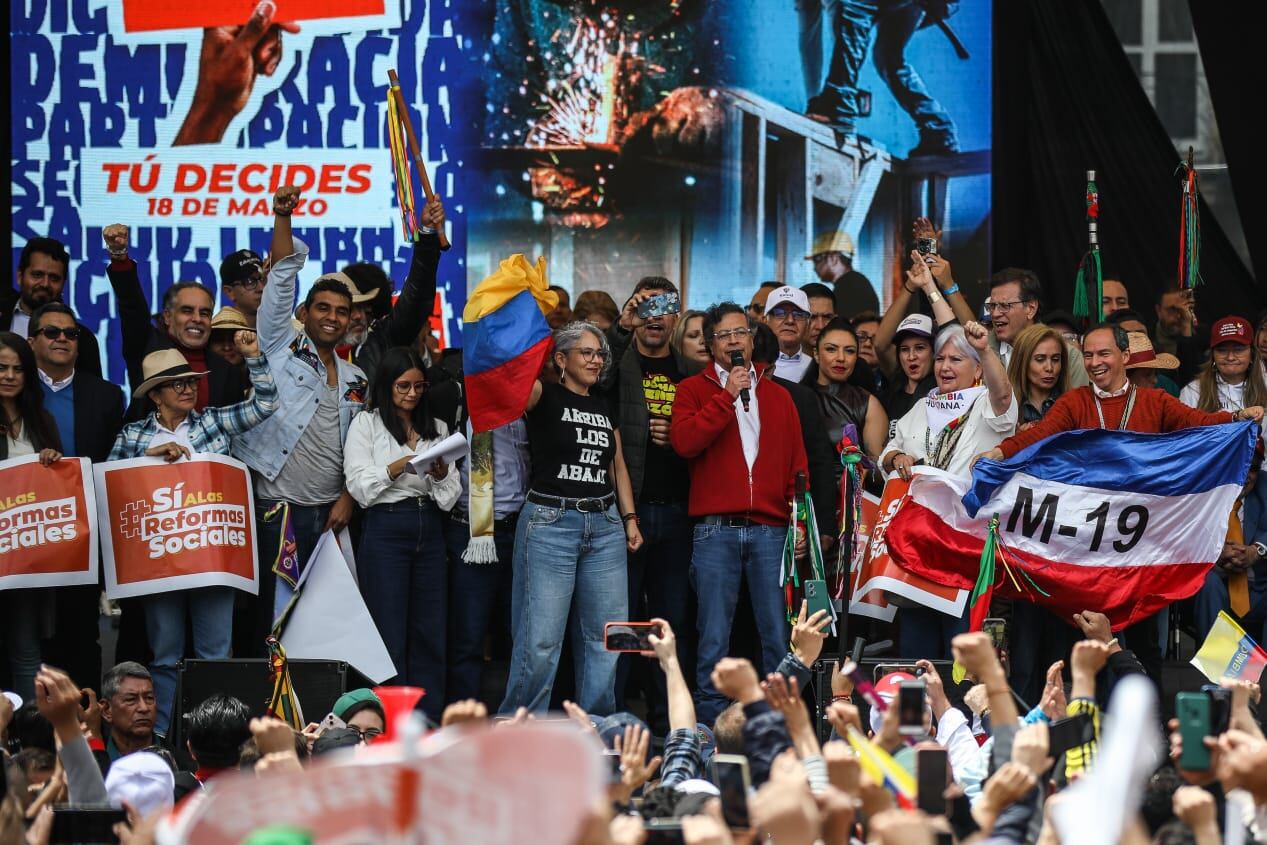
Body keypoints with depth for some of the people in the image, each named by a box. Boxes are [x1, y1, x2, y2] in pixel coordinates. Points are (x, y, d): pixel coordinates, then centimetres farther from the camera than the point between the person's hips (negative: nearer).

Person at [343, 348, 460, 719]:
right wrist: (397, 467, -18)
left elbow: (452, 494, 12)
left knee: (431, 630, 1)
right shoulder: (367, 424, 4)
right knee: (389, 632, -5)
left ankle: (430, 721, 4)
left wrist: (442, 475, -9)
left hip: (429, 531, 4)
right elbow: (359, 486, -5)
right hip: (385, 529, -4)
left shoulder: (437, 429, 16)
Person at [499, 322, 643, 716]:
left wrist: (630, 518, 13)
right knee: (540, 639, -7)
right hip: (550, 522, -6)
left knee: (605, 637, 5)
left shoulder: (605, 409, 16)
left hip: (604, 528, 6)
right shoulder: (546, 397, -1)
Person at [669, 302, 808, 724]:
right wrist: (727, 396, -10)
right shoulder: (694, 390, 8)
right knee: (714, 635, -1)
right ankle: (712, 721, 3)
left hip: (771, 529, 2)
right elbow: (684, 441, -10)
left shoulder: (777, 396, 16)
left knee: (778, 633, 0)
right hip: (715, 531, -2)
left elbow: (797, 464, 14)